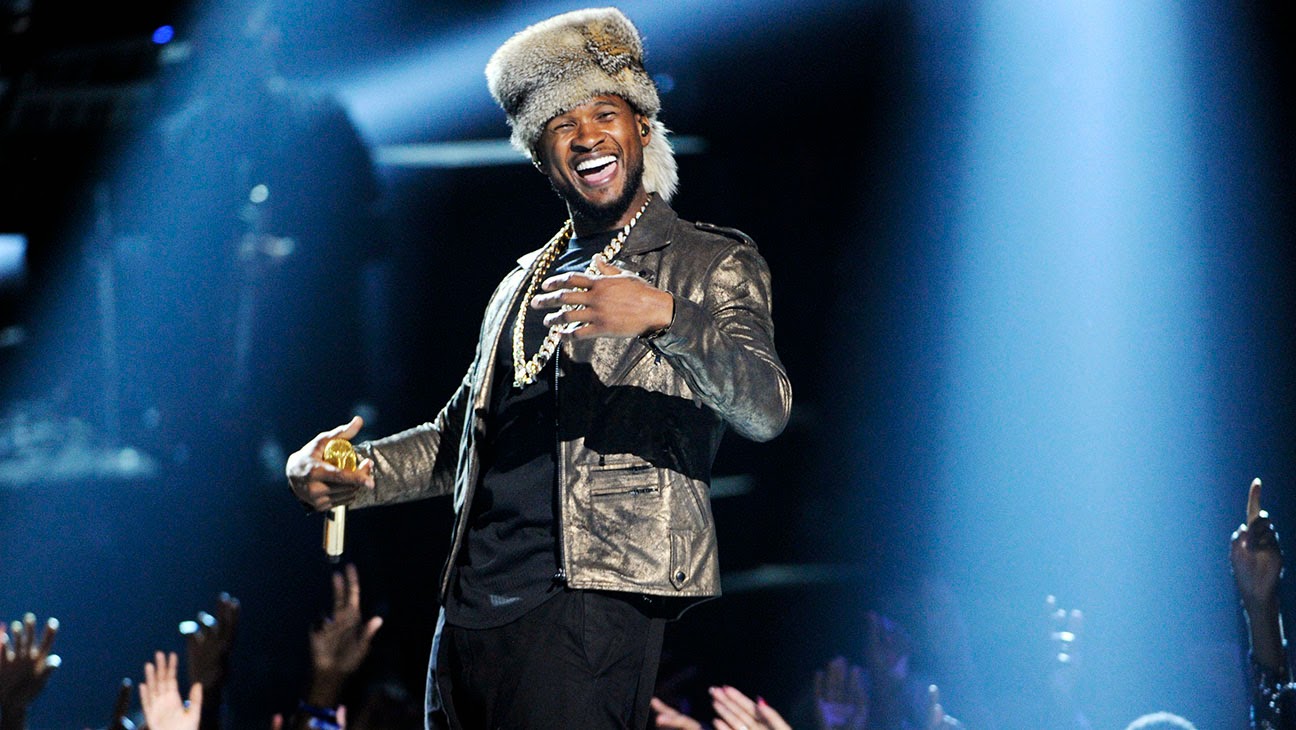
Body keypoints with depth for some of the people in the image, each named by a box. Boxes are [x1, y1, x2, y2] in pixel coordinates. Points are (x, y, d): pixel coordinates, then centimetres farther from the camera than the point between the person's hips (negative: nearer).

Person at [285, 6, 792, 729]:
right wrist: (342, 474, 10)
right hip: (470, 614, 6)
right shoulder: (523, 284, 22)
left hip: (594, 608, -6)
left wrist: (664, 314, -29)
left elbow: (766, 409, -12)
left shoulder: (712, 263, 4)